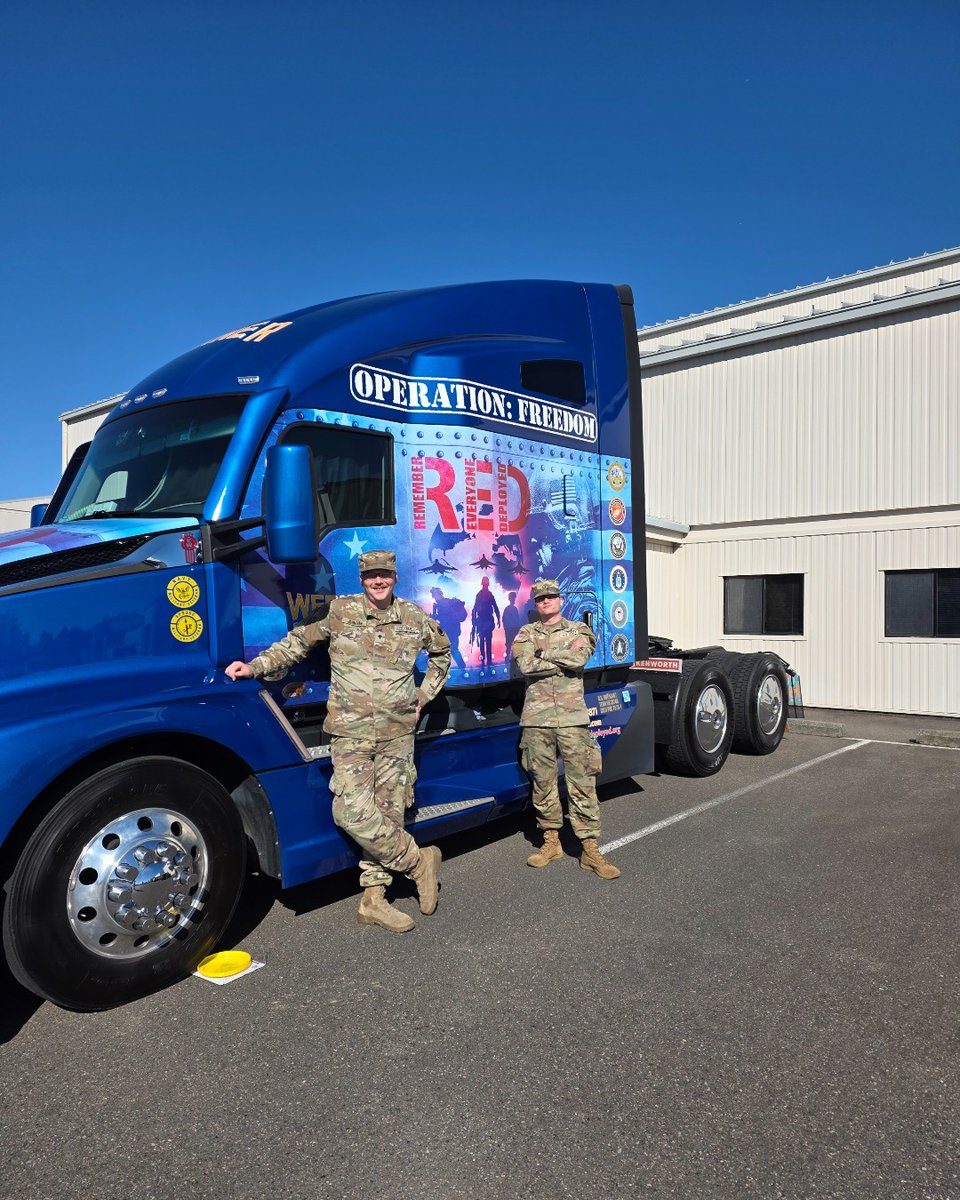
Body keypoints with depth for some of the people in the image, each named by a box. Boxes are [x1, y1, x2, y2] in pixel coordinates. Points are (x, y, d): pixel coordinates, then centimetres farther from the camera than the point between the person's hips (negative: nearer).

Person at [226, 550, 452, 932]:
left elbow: (442, 652, 23)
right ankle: (419, 861, 6)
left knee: (387, 813, 5)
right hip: (351, 731, -2)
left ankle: (373, 899, 18)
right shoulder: (338, 612, -1)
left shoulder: (415, 618, 6)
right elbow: (297, 642, 6)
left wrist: (424, 694, 15)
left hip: (397, 732, 2)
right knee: (354, 812, -14)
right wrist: (257, 666, -5)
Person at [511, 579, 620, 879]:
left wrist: (544, 653, -5)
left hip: (572, 718, -1)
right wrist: (564, 656, -7)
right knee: (543, 782, 7)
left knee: (582, 783, -2)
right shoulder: (526, 634, 10)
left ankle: (590, 850, 3)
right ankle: (551, 842, 22)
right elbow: (526, 665, -9)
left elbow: (579, 658, -12)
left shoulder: (578, 630, 10)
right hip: (537, 719, 1)